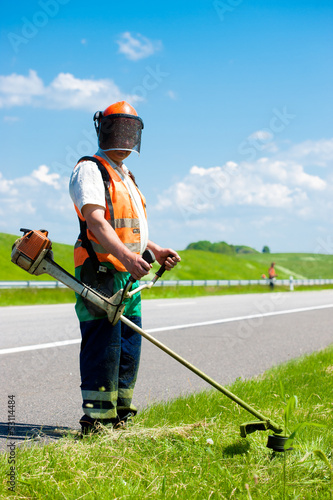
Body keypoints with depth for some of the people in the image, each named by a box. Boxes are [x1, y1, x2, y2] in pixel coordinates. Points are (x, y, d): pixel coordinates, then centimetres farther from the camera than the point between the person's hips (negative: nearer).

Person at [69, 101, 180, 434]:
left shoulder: (126, 177, 24)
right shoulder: (90, 170, -6)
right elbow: (95, 221, -21)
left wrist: (155, 251, 20)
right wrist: (126, 256, -35)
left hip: (129, 277, 9)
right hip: (101, 273, -9)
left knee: (129, 348, 11)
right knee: (103, 346, -10)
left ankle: (119, 416, 19)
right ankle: (95, 420, -5)